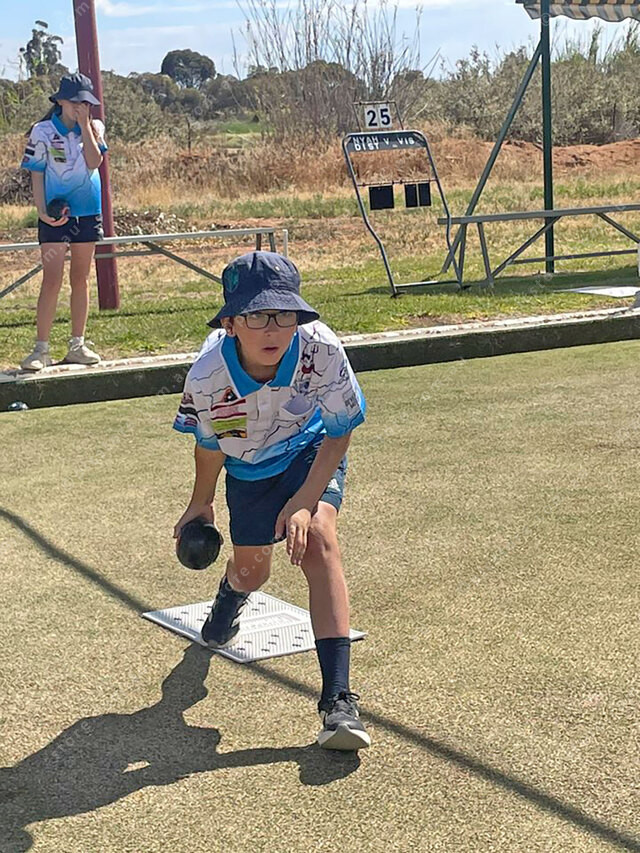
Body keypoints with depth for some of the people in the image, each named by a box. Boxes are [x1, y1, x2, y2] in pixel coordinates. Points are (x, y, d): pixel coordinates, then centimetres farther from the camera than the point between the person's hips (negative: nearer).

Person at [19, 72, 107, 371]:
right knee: (52, 280, -8)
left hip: (88, 212, 3)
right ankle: (41, 349, -6)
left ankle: (77, 346, 17)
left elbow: (94, 162, -13)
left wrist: (85, 124, -13)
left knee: (81, 279, 9)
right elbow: (36, 174, -2)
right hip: (55, 214, -3)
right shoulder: (43, 131, -4)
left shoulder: (94, 128, 3)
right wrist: (42, 211, -12)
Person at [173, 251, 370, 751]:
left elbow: (339, 433, -19)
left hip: (313, 450, -1)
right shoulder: (208, 377, -34)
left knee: (317, 537, -26)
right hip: (249, 464, 2)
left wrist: (303, 502, -27)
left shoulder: (321, 350, -37)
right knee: (252, 567, 14)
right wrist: (200, 505, 6)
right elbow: (210, 443, -10)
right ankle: (231, 595, 58)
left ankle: (338, 697, -26)